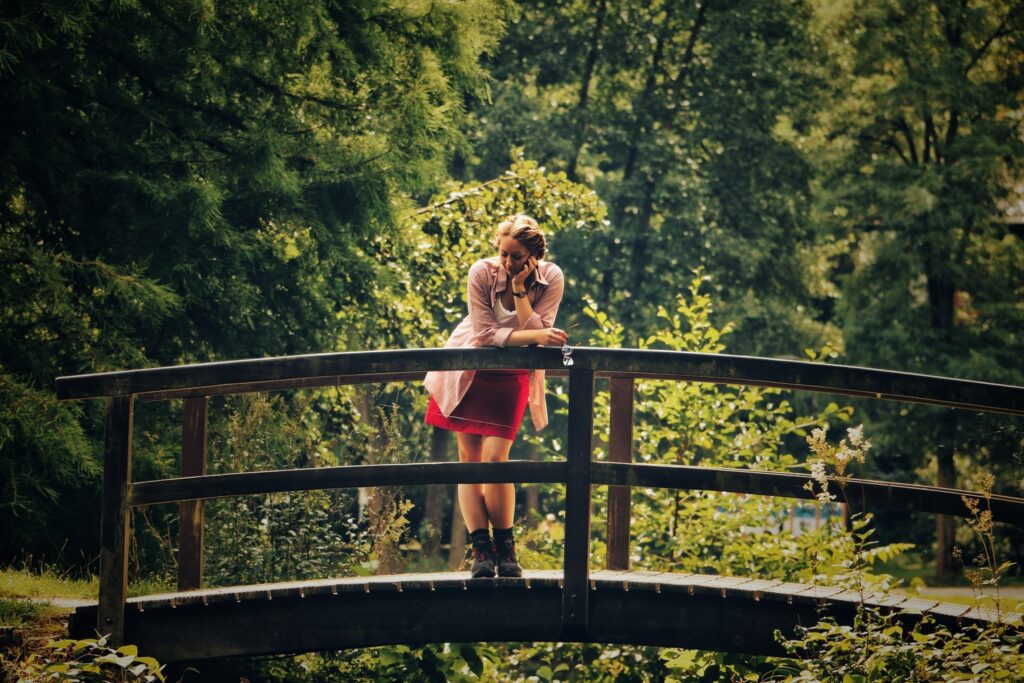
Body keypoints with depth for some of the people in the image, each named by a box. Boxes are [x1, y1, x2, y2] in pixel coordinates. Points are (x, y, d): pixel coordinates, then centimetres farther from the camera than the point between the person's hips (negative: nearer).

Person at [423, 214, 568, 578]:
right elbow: (486, 333, -22)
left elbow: (538, 334, -21)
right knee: (469, 459, -5)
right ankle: (481, 550, -5)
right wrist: (532, 336, -32)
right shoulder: (482, 273, -19)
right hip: (470, 369, 0)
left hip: (512, 376, 0)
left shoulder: (551, 279, -15)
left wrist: (520, 290, -28)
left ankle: (505, 548, 0)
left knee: (495, 457, -12)